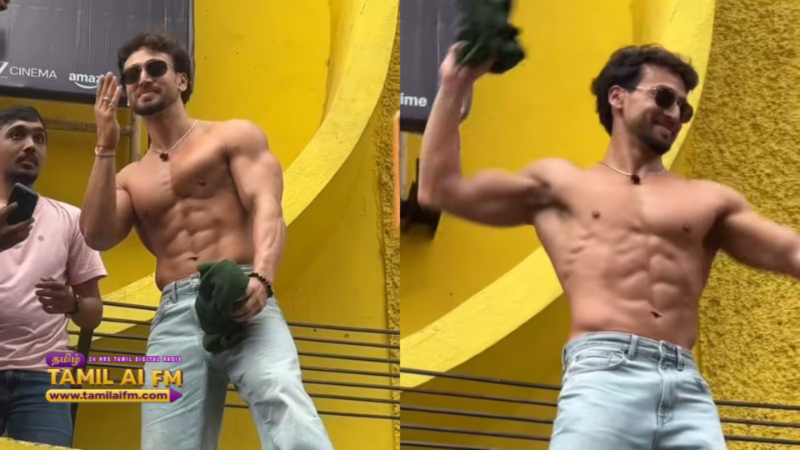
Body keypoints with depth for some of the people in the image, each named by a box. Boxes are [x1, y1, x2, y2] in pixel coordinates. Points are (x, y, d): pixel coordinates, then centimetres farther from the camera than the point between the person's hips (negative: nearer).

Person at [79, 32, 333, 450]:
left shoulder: (234, 136, 16)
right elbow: (97, 237, 10)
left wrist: (260, 279, -20)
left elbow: (267, 208, 0)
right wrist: (105, 148, 9)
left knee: (283, 404, -33)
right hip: (174, 317, 4)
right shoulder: (130, 179, 28)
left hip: (241, 301, -4)